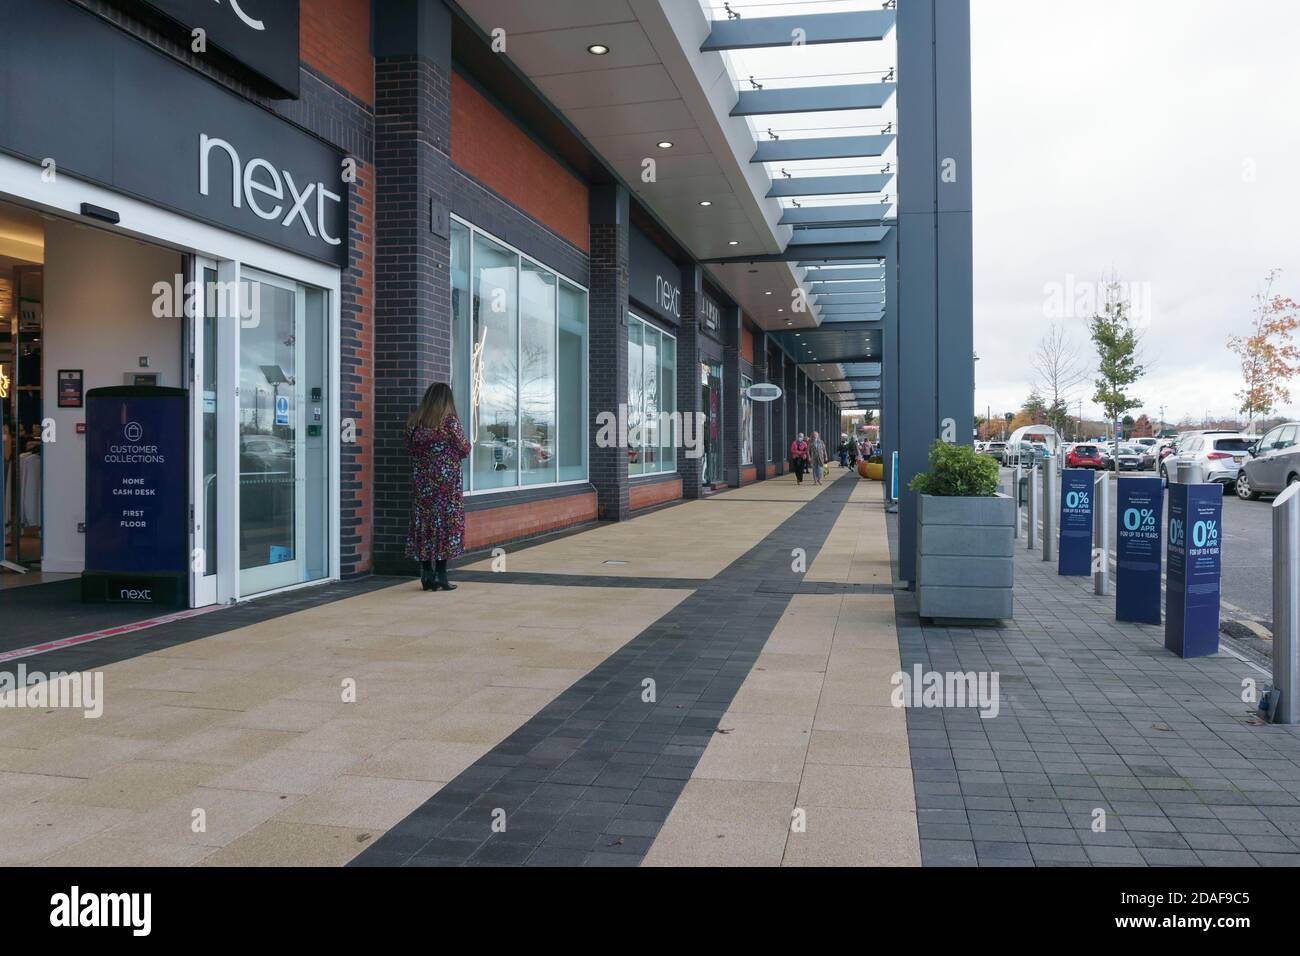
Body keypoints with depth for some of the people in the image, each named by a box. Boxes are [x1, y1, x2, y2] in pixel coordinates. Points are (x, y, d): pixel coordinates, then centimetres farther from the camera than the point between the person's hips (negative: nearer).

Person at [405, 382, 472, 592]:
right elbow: (465, 450, -4)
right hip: (446, 481, -4)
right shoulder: (450, 421, -10)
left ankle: (427, 574, 10)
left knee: (423, 523, 8)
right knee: (445, 523, 2)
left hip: (421, 482, 4)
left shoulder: (414, 421, 2)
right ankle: (441, 575, 2)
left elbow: (410, 448, 11)